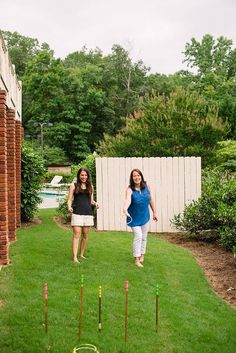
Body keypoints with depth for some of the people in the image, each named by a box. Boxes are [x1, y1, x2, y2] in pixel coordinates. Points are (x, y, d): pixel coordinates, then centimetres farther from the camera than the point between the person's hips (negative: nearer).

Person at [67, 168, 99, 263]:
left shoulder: (90, 186, 15)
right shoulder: (74, 185, 5)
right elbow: (70, 199, 3)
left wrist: (95, 203, -2)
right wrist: (69, 207, -16)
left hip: (88, 213, 4)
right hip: (77, 213, -4)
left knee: (85, 235, 8)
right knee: (76, 234, -10)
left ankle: (81, 254, 23)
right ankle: (75, 257, -10)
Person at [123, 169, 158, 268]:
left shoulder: (146, 187, -7)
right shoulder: (130, 190, -21)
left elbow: (150, 200, 6)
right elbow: (128, 199, -40)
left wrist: (154, 212, 12)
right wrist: (125, 208, -61)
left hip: (144, 216, 4)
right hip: (134, 218, -4)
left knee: (144, 237, 15)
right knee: (138, 237, -10)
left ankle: (142, 254, 36)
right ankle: (136, 259, 4)